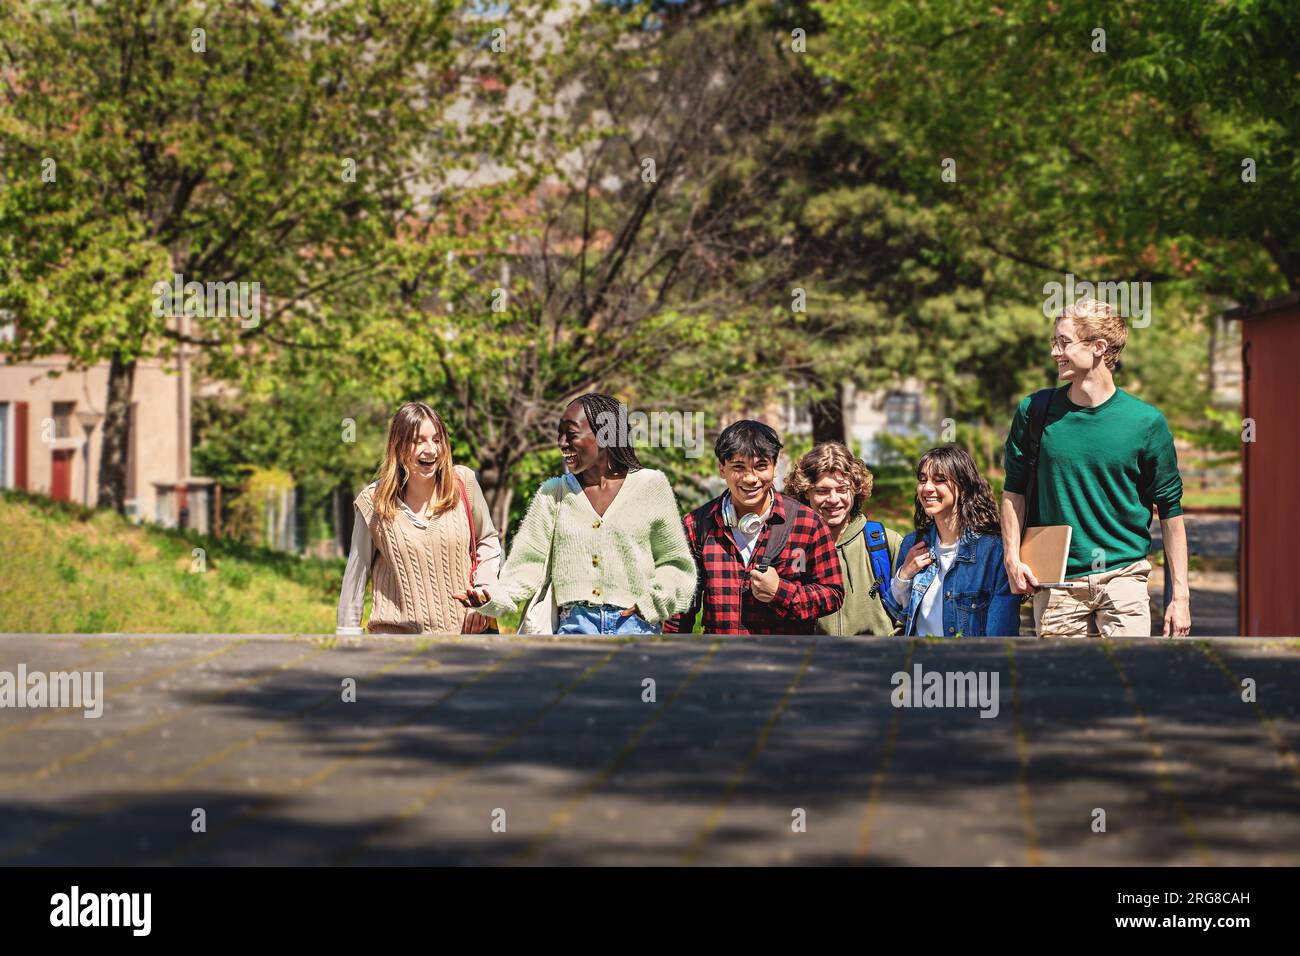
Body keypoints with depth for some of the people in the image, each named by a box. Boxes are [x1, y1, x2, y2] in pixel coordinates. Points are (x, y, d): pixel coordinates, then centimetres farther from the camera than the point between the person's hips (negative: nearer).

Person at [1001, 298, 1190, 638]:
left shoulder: (1146, 421, -2)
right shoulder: (1035, 411, 3)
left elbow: (1170, 510, 3)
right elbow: (1014, 489, 14)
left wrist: (1180, 596, 1)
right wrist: (1013, 559, 4)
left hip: (1122, 576, -2)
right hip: (1054, 584, 2)